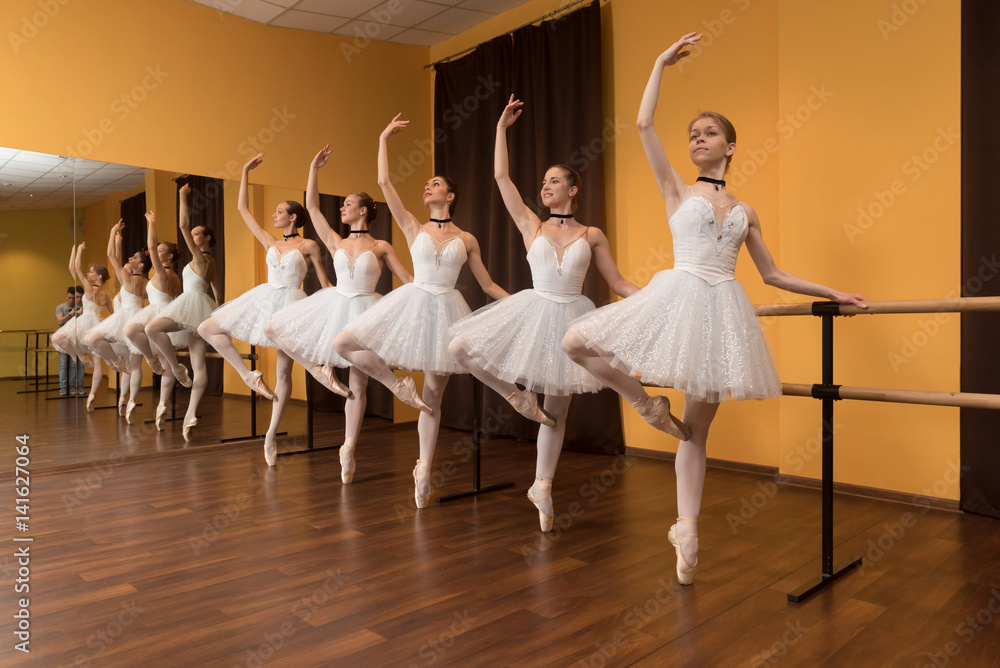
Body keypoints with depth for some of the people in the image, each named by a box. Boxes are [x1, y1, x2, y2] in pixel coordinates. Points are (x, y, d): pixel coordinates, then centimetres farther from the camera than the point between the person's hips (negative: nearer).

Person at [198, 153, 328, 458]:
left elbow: (325, 283, 0)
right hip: (265, 299, 6)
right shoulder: (270, 243, 11)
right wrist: (245, 172, 13)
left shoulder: (308, 246, -2)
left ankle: (271, 434, 10)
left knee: (283, 372, 0)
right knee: (207, 328, 0)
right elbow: (243, 209, 15)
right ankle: (248, 375, 0)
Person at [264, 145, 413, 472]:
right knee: (273, 328, 0)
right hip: (335, 306, 4)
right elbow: (312, 206, 6)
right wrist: (314, 168, 5)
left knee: (357, 385, 3)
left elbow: (408, 280, 0)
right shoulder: (336, 243, 8)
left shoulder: (380, 247, -1)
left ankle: (348, 449, 14)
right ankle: (320, 368, 9)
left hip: (364, 312, -4)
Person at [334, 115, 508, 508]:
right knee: (343, 344, -10)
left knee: (433, 397, 5)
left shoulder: (466, 239, 6)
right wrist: (384, 139, 7)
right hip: (412, 302, 1)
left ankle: (423, 471, 17)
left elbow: (488, 285, 10)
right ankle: (397, 384, 5)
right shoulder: (413, 228, 6)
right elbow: (384, 183, 0)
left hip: (446, 311, -1)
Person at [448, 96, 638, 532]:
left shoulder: (591, 235, 4)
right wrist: (502, 127, 3)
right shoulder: (532, 226, 4)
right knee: (459, 347, -15)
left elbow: (618, 283, 5)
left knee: (557, 412, 7)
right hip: (533, 312, 1)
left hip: (570, 318, -1)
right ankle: (517, 396, 4)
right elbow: (501, 176, 1)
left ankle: (542, 487, 24)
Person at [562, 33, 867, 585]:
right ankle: (648, 406, -1)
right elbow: (643, 123, 2)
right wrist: (662, 63, 10)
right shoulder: (677, 191, 10)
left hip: (723, 309, 1)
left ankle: (687, 532, 13)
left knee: (697, 429, 5)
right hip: (677, 296, -1)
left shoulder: (745, 212, 17)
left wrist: (834, 294, 20)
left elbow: (772, 274, 22)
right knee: (576, 342, -16)